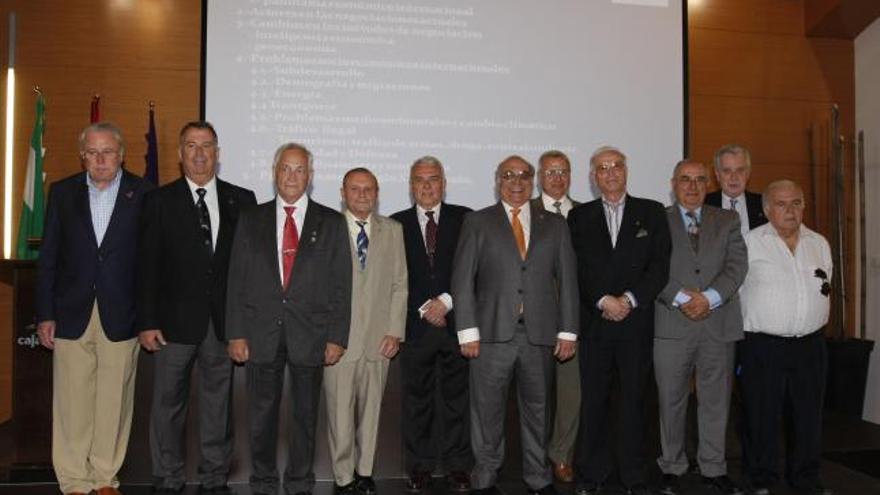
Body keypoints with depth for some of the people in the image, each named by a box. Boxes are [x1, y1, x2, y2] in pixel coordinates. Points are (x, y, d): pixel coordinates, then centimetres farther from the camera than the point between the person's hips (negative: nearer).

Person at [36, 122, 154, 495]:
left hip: (121, 317, -1)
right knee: (72, 404, 6)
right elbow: (48, 258, 7)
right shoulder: (63, 192, 6)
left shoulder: (143, 194, 0)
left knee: (114, 402, 6)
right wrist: (45, 315, 3)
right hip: (72, 315, 2)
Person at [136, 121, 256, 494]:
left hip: (226, 320, 1)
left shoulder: (242, 200, 6)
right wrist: (147, 322, -6)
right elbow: (148, 266, 0)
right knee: (168, 404, 6)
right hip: (175, 320, -1)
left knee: (219, 402, 10)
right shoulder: (159, 201, 3)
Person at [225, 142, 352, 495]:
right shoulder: (251, 220, 7)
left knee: (305, 414, 10)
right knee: (261, 415, 9)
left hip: (310, 334, -1)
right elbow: (236, 280, 4)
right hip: (261, 333, 1)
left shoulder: (331, 223, 3)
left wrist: (336, 337, -5)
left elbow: (341, 285, 1)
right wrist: (236, 333, -2)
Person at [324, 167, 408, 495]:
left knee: (371, 408, 10)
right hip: (339, 337, -2)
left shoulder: (393, 231, 10)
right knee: (340, 412, 2)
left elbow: (399, 284, 8)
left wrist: (395, 331, 0)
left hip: (379, 337, 3)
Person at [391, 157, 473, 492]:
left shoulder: (464, 219, 6)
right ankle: (419, 466, 19)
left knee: (457, 398, 6)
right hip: (415, 324, 0)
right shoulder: (397, 223, 7)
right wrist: (424, 309, -6)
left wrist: (446, 301, -9)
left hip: (456, 321, 0)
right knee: (417, 399, 7)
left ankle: (458, 465, 18)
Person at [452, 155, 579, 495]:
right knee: (488, 410, 5)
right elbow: (463, 279, 1)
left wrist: (568, 331, 2)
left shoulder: (554, 225, 13)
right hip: (492, 332, -2)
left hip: (540, 333, 2)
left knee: (537, 408, 11)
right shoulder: (477, 222, 6)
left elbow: (567, 280, 9)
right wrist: (468, 331, -7)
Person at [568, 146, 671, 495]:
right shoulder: (579, 217, 9)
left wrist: (630, 299, -11)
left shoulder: (651, 212, 8)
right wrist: (604, 301, -11)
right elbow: (577, 269, 1)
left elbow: (660, 266, 0)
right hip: (594, 322, 0)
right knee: (592, 401, 4)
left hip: (637, 321, 0)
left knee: (634, 400, 6)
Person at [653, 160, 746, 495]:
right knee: (671, 401, 5)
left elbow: (737, 264, 1)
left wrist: (710, 298, -13)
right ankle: (672, 468, 19)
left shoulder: (727, 221, 12)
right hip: (672, 324, -2)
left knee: (716, 401, 9)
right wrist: (681, 298, -16)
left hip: (719, 324, 2)